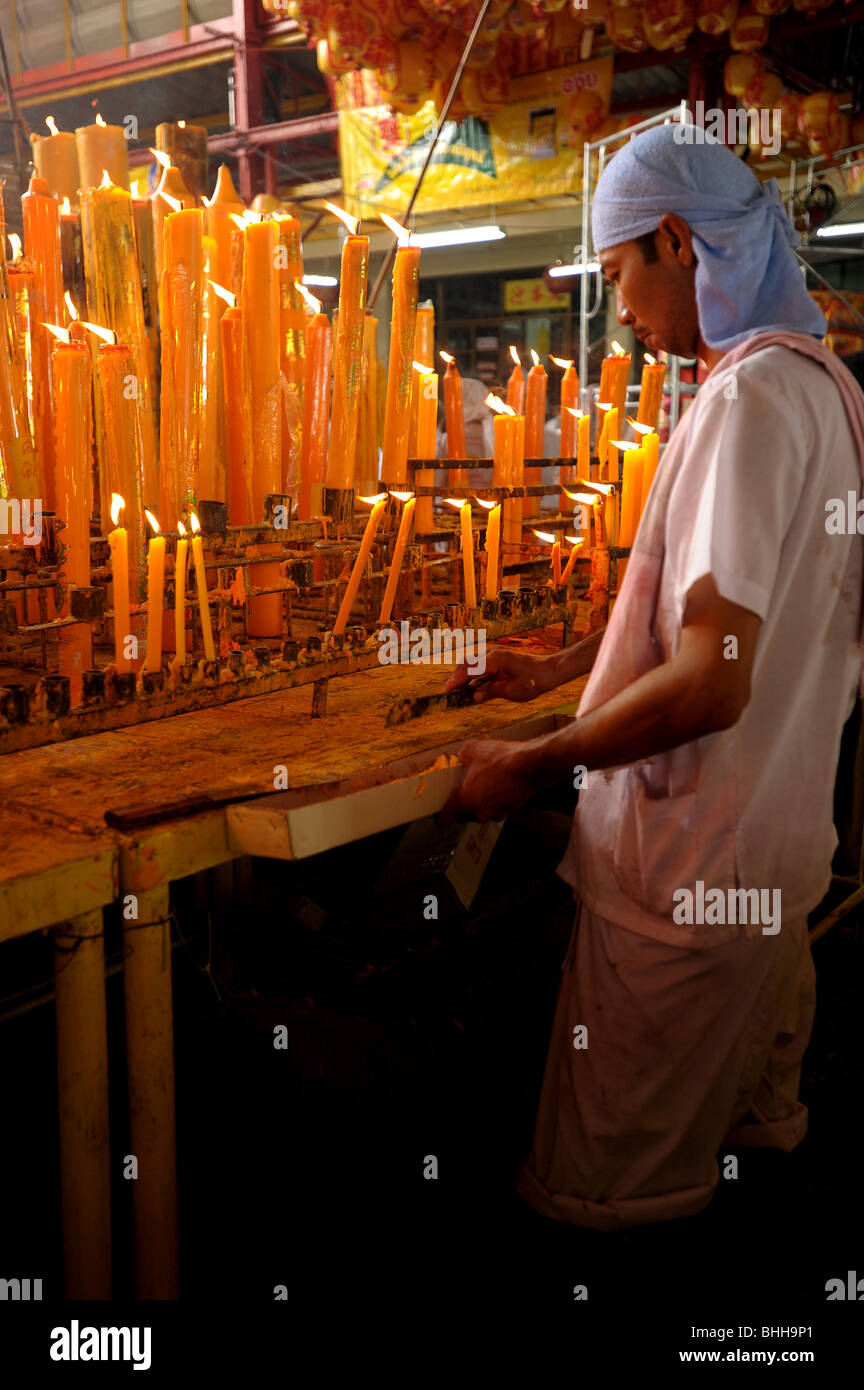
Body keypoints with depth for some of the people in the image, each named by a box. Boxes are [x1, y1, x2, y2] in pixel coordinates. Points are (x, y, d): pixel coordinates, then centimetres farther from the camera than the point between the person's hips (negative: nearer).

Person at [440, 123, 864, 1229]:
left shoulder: (749, 399, -21)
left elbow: (711, 681, -29)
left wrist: (528, 765, -18)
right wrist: (556, 669, 19)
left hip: (688, 866, -10)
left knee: (605, 1191, 8)